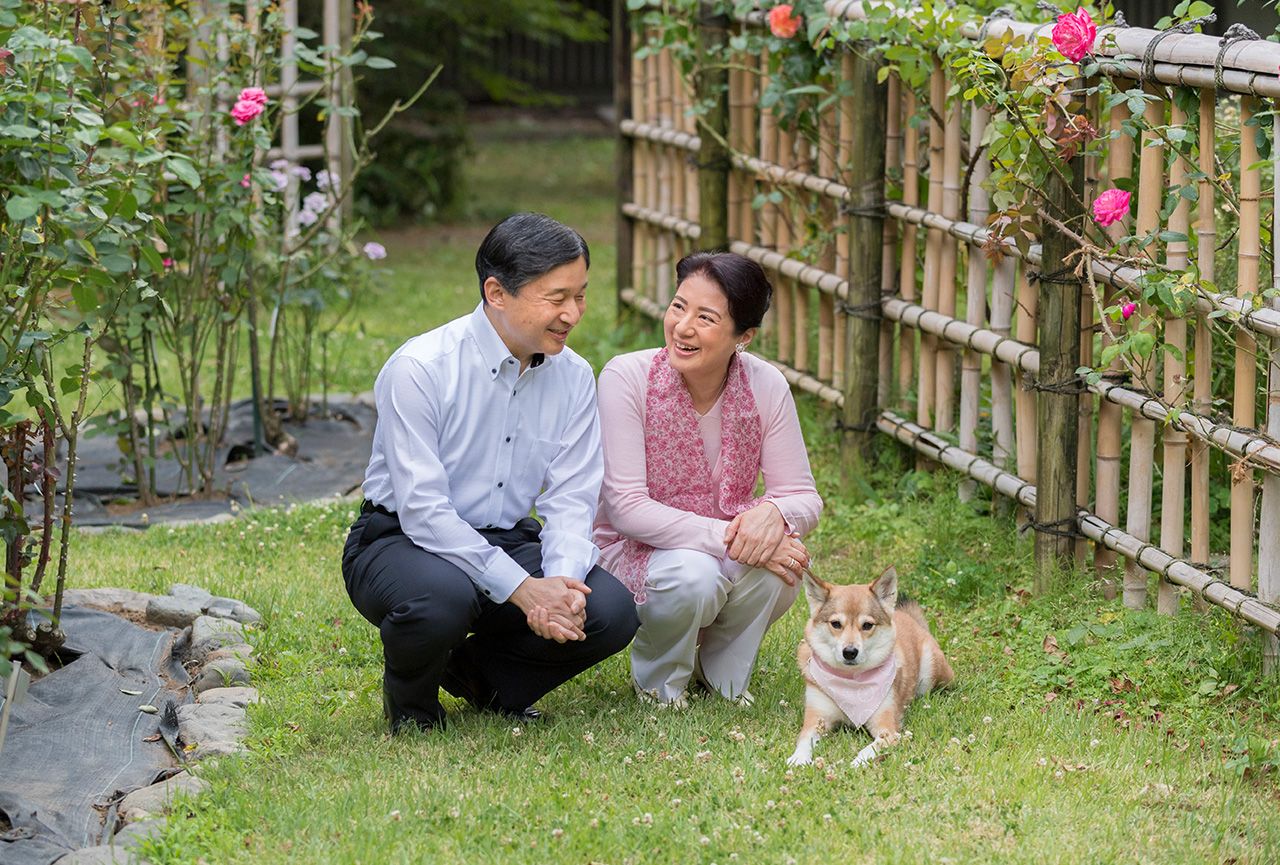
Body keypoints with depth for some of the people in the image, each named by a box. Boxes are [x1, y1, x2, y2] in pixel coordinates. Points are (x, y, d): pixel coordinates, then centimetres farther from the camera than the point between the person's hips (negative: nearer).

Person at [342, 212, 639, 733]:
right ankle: (410, 700, -2)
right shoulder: (420, 369, -19)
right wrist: (522, 588, -30)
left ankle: (477, 673, 9)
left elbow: (570, 500, -3)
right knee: (443, 597, -39)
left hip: (508, 543, 5)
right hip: (402, 540, -5)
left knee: (611, 611, -20)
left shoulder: (573, 377, -1)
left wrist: (562, 580, -26)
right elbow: (423, 509, -23)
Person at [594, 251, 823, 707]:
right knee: (692, 574, -36)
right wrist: (725, 538, -35)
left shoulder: (765, 386, -10)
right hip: (635, 551, -3)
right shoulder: (626, 377, -20)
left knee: (780, 560, -30)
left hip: (730, 544, 3)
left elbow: (804, 497, -8)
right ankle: (658, 678, 0)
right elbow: (626, 508, -24)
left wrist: (772, 514, -34)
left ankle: (723, 670, 2)